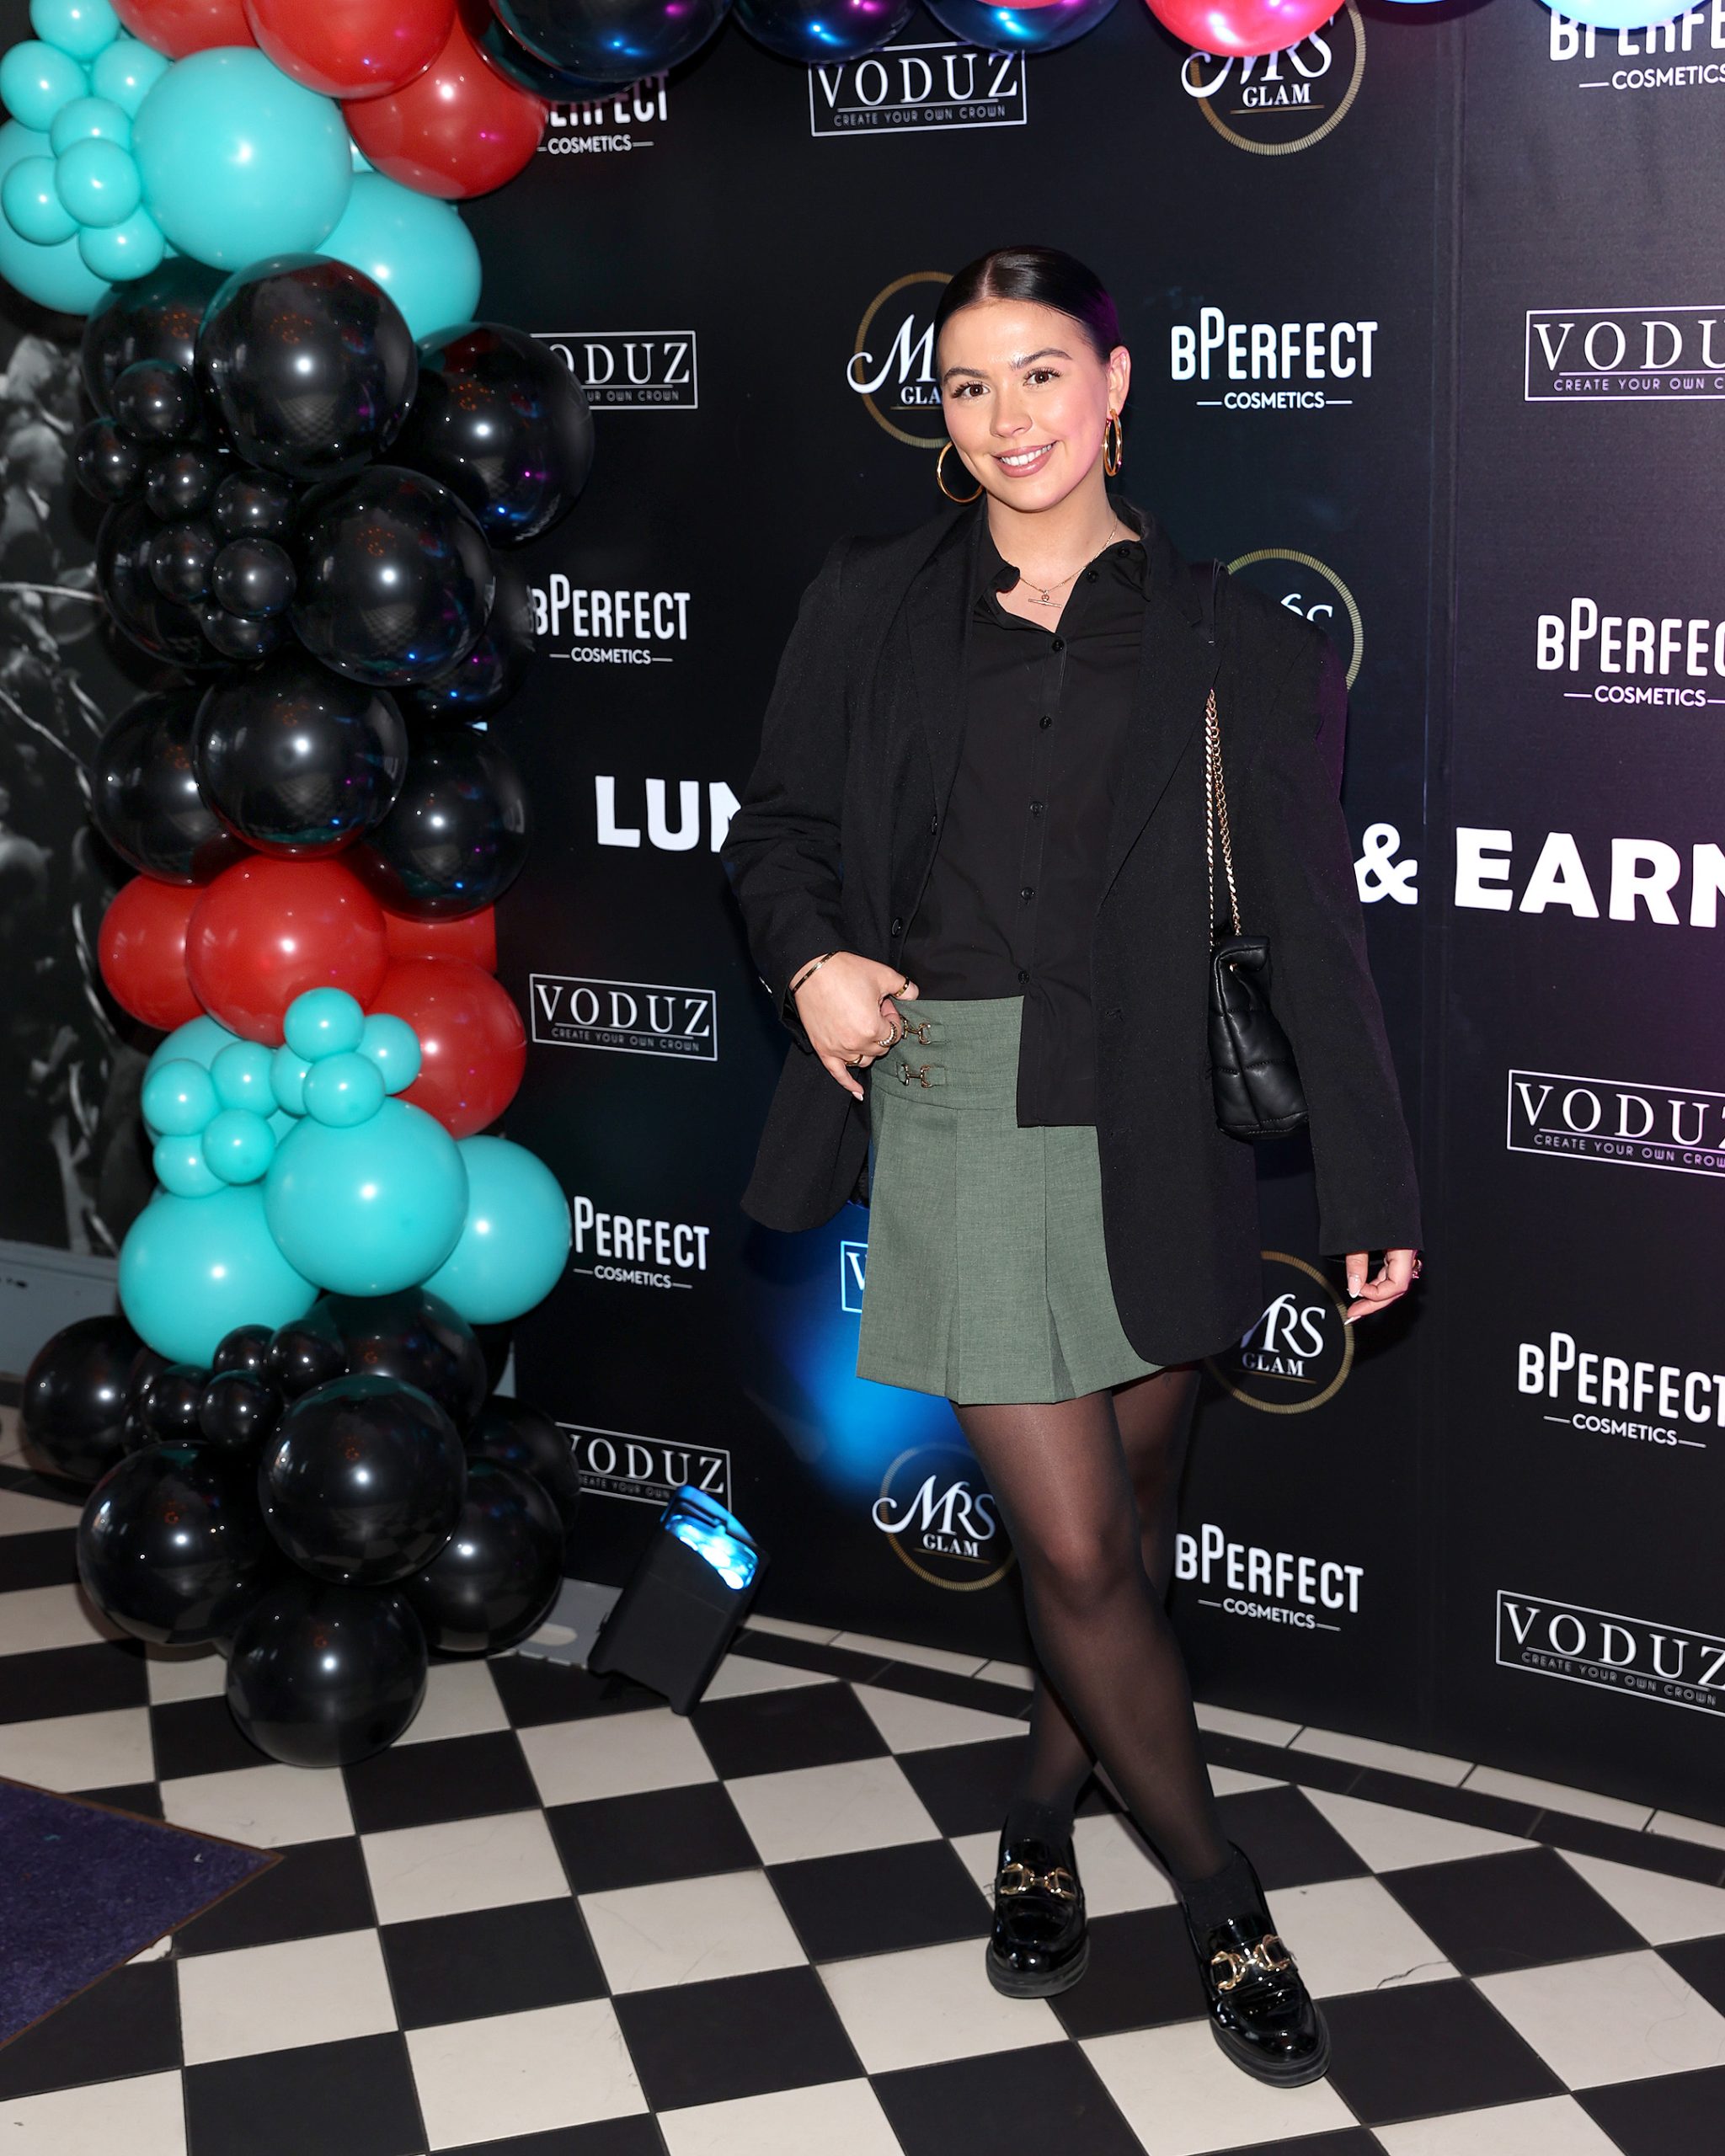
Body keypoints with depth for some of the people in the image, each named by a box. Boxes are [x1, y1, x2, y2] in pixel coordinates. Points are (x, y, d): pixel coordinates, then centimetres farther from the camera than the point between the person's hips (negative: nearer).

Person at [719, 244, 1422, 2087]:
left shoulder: (1227, 641, 2)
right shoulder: (873, 604, 5)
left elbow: (1307, 923, 0)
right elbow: (776, 827, 14)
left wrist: (1371, 1190, -4)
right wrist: (810, 954, -9)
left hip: (1155, 1127, 1)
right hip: (955, 1107, 0)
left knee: (1129, 1517, 12)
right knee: (1077, 1546, -2)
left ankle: (1044, 1828, 36)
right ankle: (1222, 1903, 16)